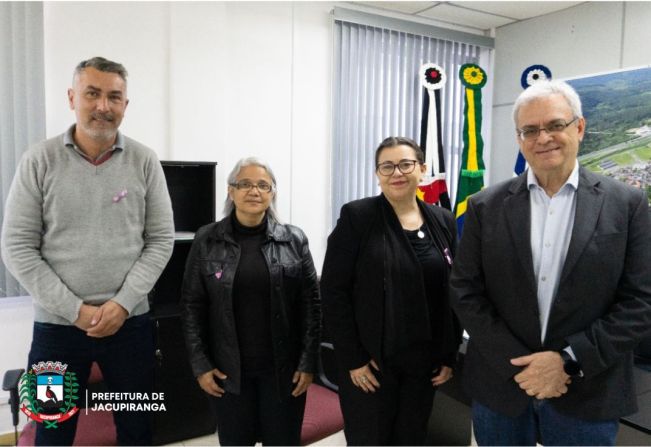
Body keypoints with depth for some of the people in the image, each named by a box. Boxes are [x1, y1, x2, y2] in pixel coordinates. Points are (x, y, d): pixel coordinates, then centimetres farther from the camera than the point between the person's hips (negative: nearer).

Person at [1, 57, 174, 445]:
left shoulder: (144, 161, -1)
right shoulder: (40, 160, -4)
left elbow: (161, 240, -2)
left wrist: (122, 303, -11)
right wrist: (75, 310, -11)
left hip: (130, 321, 1)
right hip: (57, 324, 0)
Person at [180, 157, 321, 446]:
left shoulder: (294, 240, -3)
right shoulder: (207, 240, -3)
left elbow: (311, 303, -2)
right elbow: (192, 306, 0)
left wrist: (308, 362, -6)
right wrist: (200, 364, -3)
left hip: (284, 367, 0)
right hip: (228, 369, 0)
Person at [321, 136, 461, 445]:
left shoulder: (443, 221, 4)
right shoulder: (357, 216, -9)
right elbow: (333, 291, -11)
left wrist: (449, 354, 5)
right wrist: (353, 358, -13)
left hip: (424, 360, 4)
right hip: (370, 360, -4)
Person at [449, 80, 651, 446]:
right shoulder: (486, 207, -3)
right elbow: (466, 292, -4)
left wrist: (569, 360, -14)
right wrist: (517, 363, -11)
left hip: (588, 396, 0)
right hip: (500, 387, 1)